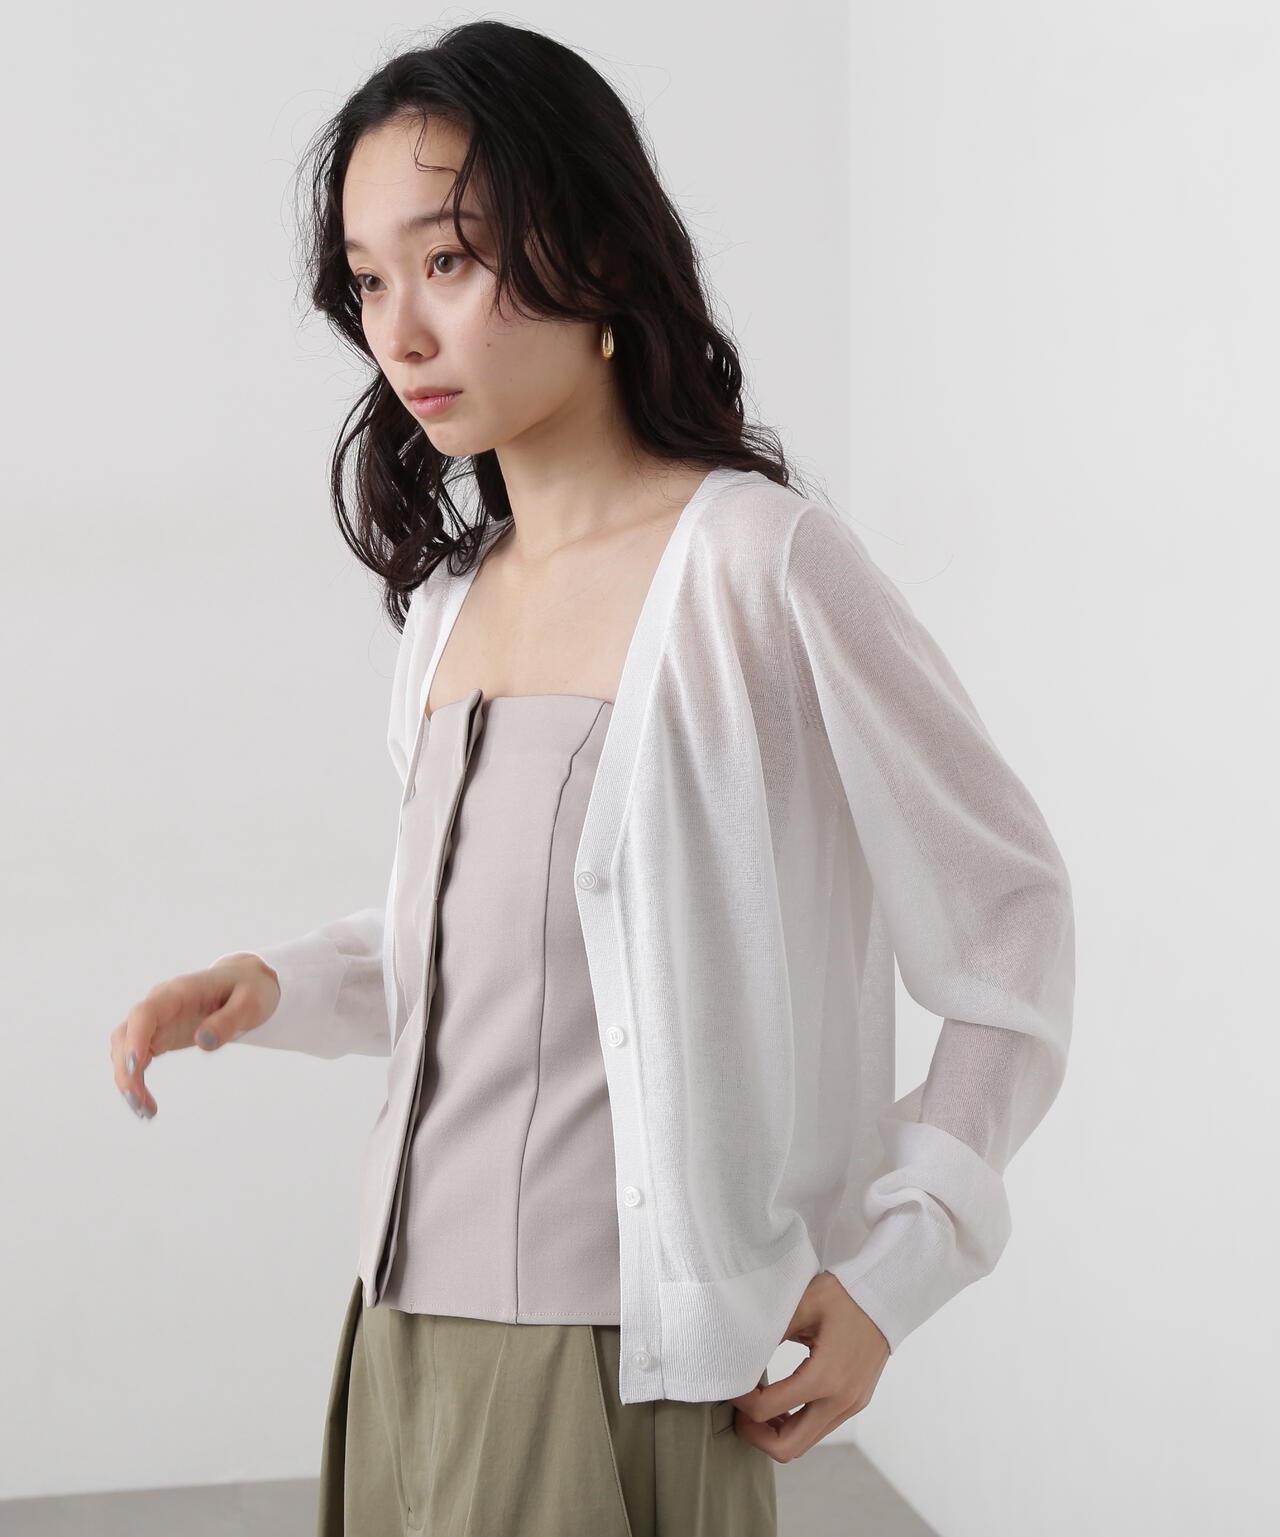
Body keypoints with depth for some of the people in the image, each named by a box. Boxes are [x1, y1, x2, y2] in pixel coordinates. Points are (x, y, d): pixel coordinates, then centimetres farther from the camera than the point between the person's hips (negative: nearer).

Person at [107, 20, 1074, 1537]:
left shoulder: (755, 566, -12)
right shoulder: (446, 597, 8)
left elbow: (1009, 913, -6)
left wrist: (893, 1270, -10)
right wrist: (271, 985, 2)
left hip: (609, 1367, -6)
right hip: (402, 1335, 6)